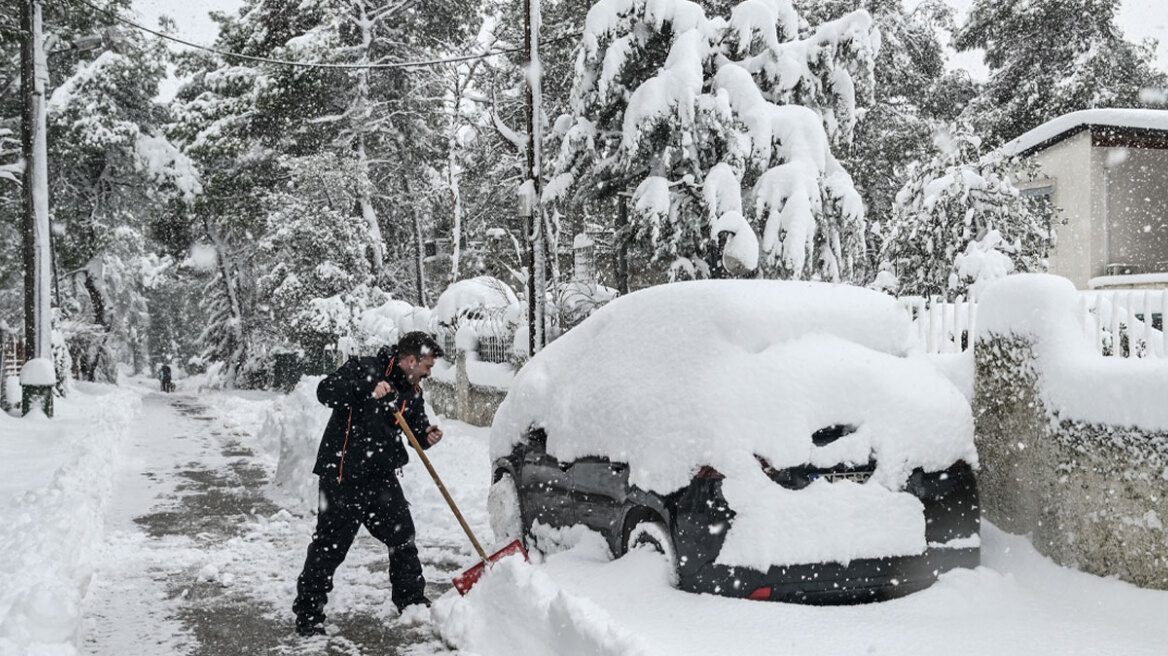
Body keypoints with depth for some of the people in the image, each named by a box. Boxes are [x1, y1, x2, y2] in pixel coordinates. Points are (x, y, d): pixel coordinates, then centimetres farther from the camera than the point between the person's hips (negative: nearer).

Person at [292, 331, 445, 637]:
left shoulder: (411, 393, 11)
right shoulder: (364, 369, -11)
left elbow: (417, 427, 17)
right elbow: (326, 391, -23)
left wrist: (427, 435, -7)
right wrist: (368, 391, -35)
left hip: (382, 478, 7)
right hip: (343, 477, -7)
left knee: (402, 538, 12)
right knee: (329, 546, -1)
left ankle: (412, 603, 28)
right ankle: (308, 614, 12)